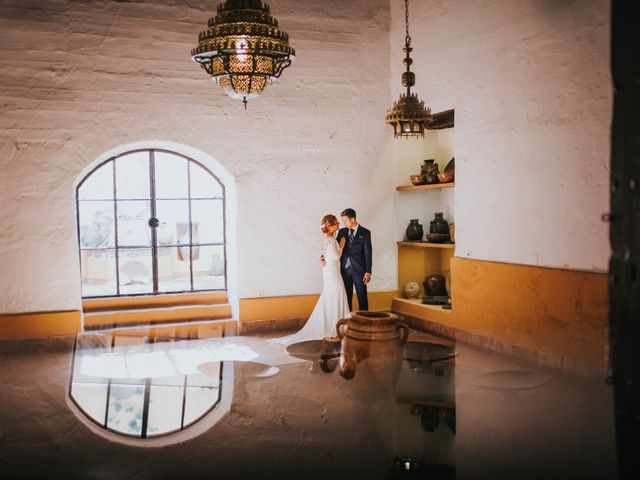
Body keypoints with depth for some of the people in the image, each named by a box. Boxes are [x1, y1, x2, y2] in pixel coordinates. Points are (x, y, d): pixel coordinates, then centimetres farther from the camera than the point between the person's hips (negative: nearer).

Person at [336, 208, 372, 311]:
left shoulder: (365, 232, -1)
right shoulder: (342, 231, 10)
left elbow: (368, 253, -4)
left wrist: (368, 272, -9)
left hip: (359, 270, -3)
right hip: (345, 269, 3)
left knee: (362, 297, 1)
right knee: (347, 297, 7)